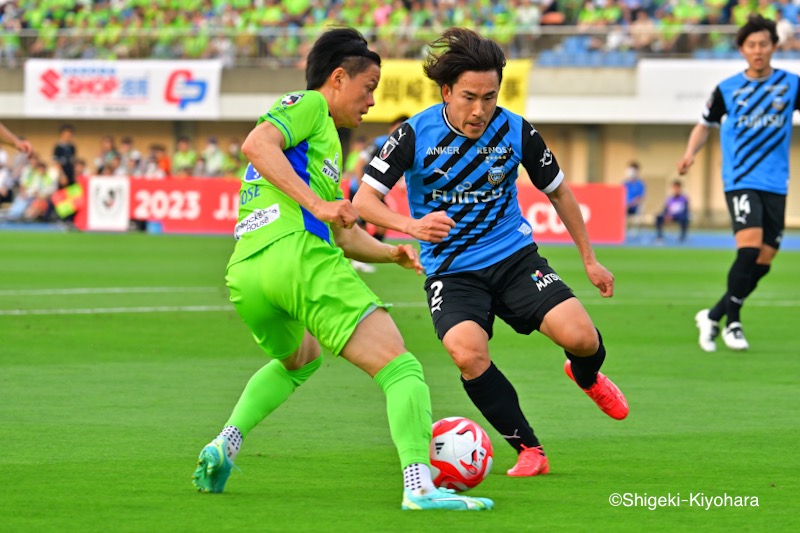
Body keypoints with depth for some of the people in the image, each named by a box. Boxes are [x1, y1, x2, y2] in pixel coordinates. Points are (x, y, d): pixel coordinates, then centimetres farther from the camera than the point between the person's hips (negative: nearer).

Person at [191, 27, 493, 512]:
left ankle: (225, 445, 19)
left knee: (300, 358, 38)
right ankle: (420, 485, -28)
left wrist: (392, 252, 19)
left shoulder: (323, 140, 35)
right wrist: (317, 203, -18)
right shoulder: (308, 106, 9)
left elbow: (345, 237, 36)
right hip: (297, 253, -9)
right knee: (400, 368, -10)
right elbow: (256, 144, -13)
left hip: (245, 277, 9)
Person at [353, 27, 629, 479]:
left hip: (514, 256, 2)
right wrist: (410, 225, -32)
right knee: (468, 353, -31)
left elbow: (558, 190, 10)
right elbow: (364, 199, -13)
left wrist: (590, 259, 15)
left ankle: (587, 377, 22)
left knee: (579, 336, -19)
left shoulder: (516, 132, -7)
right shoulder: (417, 134, -12)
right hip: (451, 270, -1)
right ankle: (530, 451, -12)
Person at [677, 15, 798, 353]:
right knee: (749, 247, -21)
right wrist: (690, 153, -5)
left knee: (763, 261, 3)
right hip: (740, 181, -3)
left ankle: (713, 317, 19)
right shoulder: (727, 90, 3)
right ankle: (732, 322, -9)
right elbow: (705, 125, 13)